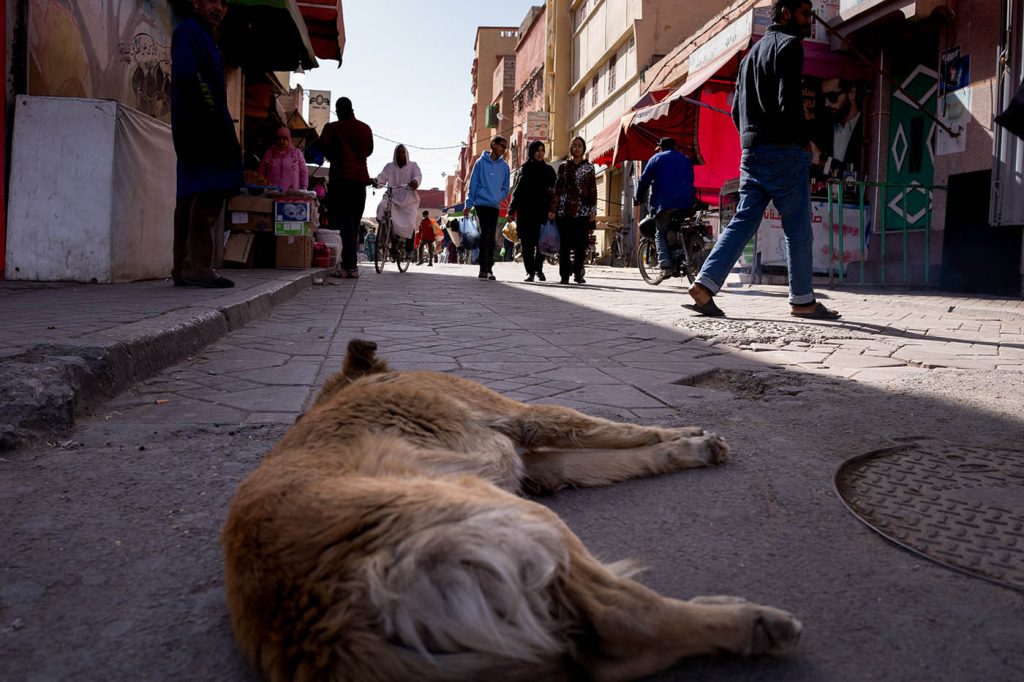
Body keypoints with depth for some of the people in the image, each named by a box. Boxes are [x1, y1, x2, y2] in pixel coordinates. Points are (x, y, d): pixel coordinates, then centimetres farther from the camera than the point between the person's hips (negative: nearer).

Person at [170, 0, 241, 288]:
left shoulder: (203, 37, 27)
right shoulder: (188, 31, -1)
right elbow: (186, 74, -15)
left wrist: (220, 119, 12)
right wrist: (212, 112, -19)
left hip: (201, 129, 10)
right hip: (202, 126, -10)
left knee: (191, 196, 6)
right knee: (209, 192, -15)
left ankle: (183, 268, 8)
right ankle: (198, 266, -17)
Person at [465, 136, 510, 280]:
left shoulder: (504, 166, 10)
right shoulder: (481, 162, 0)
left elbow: (505, 189, 14)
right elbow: (473, 185, 0)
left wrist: (497, 198, -3)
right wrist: (469, 204, -3)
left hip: (495, 206, 4)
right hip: (481, 204, -4)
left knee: (492, 238, 6)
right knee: (485, 234, -12)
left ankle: (489, 269, 12)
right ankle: (483, 269, -13)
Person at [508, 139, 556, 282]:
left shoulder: (549, 170, 13)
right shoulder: (525, 169, 9)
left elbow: (555, 190, 16)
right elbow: (517, 191, 7)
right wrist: (511, 211, 0)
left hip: (543, 212, 1)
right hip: (526, 211, -1)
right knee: (527, 242, -4)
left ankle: (538, 269, 16)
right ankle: (530, 271, 1)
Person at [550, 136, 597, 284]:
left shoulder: (589, 167, 10)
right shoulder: (563, 167, 11)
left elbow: (593, 191, 6)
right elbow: (557, 189, 8)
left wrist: (593, 211, -1)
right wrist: (552, 209, 1)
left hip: (582, 211, 0)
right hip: (564, 211, 0)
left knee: (581, 245, -2)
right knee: (564, 245, 0)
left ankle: (578, 274, 7)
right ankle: (564, 275, 5)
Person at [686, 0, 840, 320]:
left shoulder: (752, 53, 23)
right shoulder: (789, 44, -3)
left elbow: (736, 111, 20)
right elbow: (789, 101, -15)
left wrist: (752, 140, 17)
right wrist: (804, 142, -6)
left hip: (751, 153, 8)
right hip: (784, 151, -8)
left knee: (742, 222, 5)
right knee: (798, 228, 0)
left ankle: (705, 285, -8)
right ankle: (802, 300, 7)